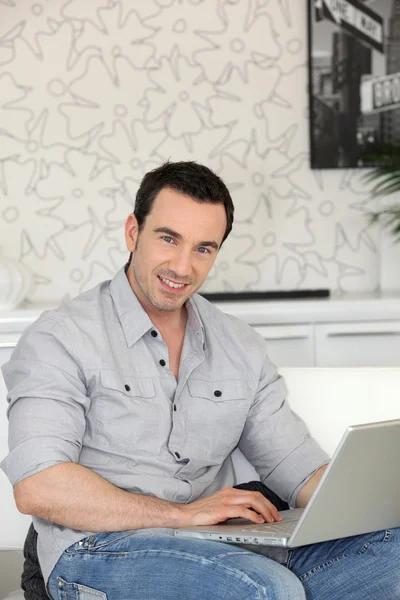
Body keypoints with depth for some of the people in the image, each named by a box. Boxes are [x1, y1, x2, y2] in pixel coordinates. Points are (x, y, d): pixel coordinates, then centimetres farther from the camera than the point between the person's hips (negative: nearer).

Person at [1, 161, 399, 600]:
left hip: (224, 546, 6)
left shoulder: (241, 347, 15)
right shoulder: (61, 338, -3)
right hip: (100, 546, -5)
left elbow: (299, 469, 13)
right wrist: (181, 514, -19)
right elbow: (37, 488, -15)